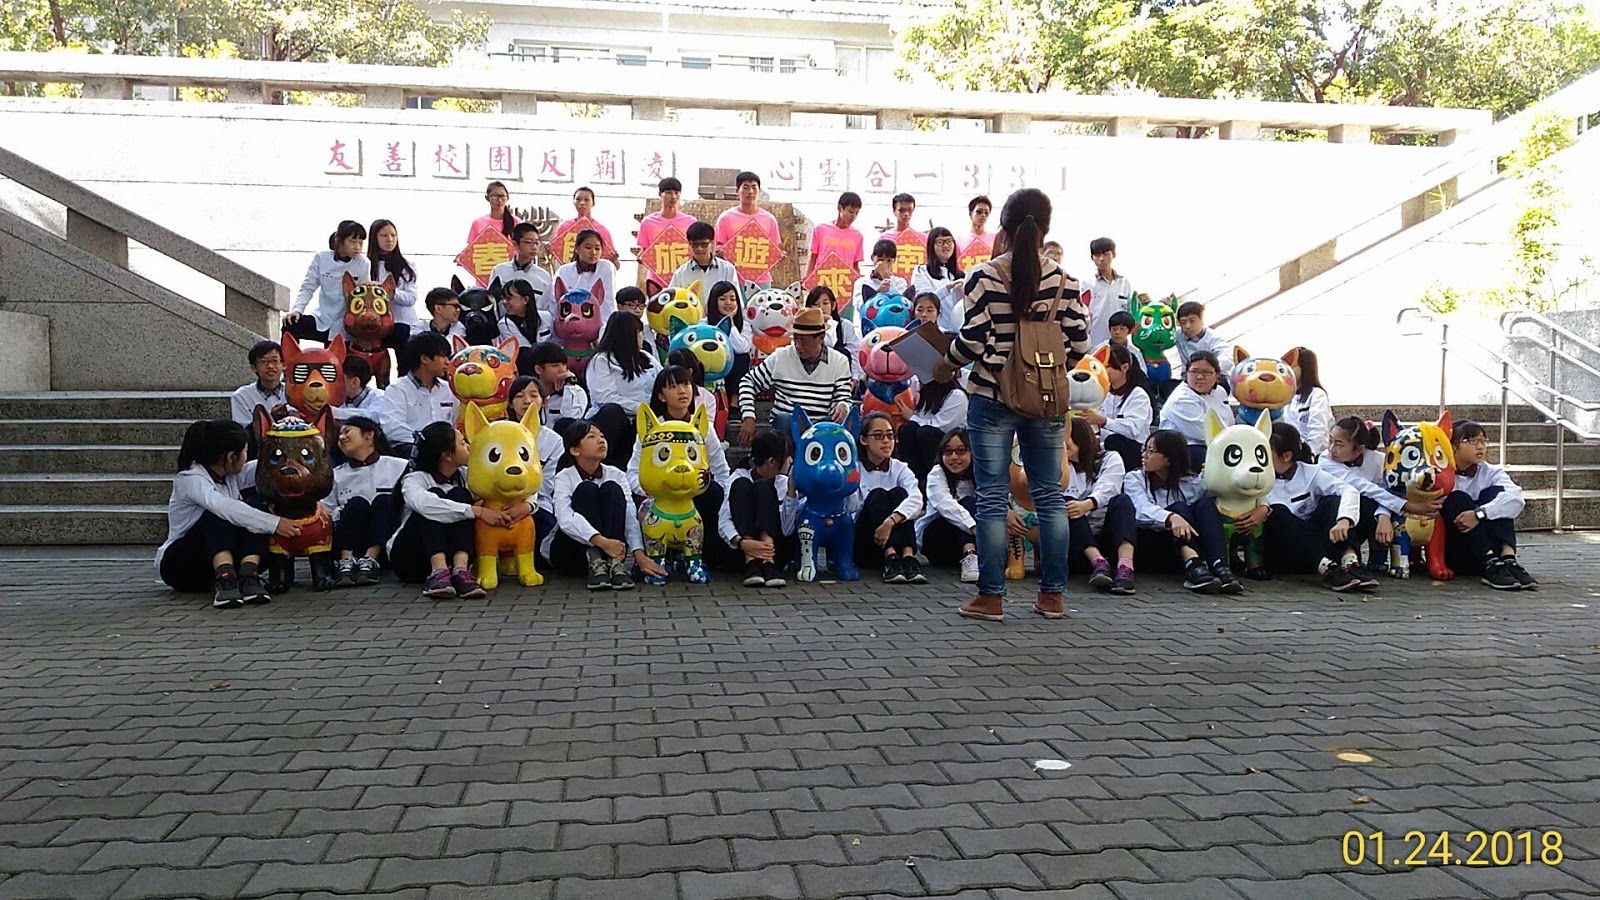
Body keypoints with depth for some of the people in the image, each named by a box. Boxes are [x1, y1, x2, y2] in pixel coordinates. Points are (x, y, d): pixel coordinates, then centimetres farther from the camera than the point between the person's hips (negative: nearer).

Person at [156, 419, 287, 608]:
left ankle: (248, 576, -35)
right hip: (178, 563, -6)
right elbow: (224, 507, -37)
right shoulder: (190, 479, -20)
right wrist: (273, 523, -42)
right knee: (218, 515, -31)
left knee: (254, 511, -17)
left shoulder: (231, 476, 3)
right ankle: (224, 580, -47)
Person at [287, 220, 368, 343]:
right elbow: (308, 288, -1)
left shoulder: (362, 264, -9)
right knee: (290, 326, -21)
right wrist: (297, 309, -14)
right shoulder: (322, 258, -5)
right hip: (322, 319, 1)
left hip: (346, 325, -1)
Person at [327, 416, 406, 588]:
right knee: (357, 504, -21)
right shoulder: (336, 475, 17)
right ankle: (347, 560, -38)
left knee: (384, 500, -23)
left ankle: (370, 559, -39)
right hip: (345, 545, 1)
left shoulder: (397, 467, 8)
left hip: (385, 547, -1)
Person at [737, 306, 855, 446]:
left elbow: (844, 398, 6)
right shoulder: (780, 357, 5)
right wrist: (748, 417, -1)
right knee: (784, 419, -35)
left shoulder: (839, 362, 6)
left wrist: (842, 407, -21)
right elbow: (749, 383, 12)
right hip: (785, 425, 0)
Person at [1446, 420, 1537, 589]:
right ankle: (1490, 565, -36)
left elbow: (1516, 499, -17)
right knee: (1457, 499, -23)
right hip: (1454, 554, -2)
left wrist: (1479, 514, -30)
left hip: (1492, 549, 2)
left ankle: (1509, 560, -31)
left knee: (1495, 492, -15)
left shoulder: (1492, 473, 5)